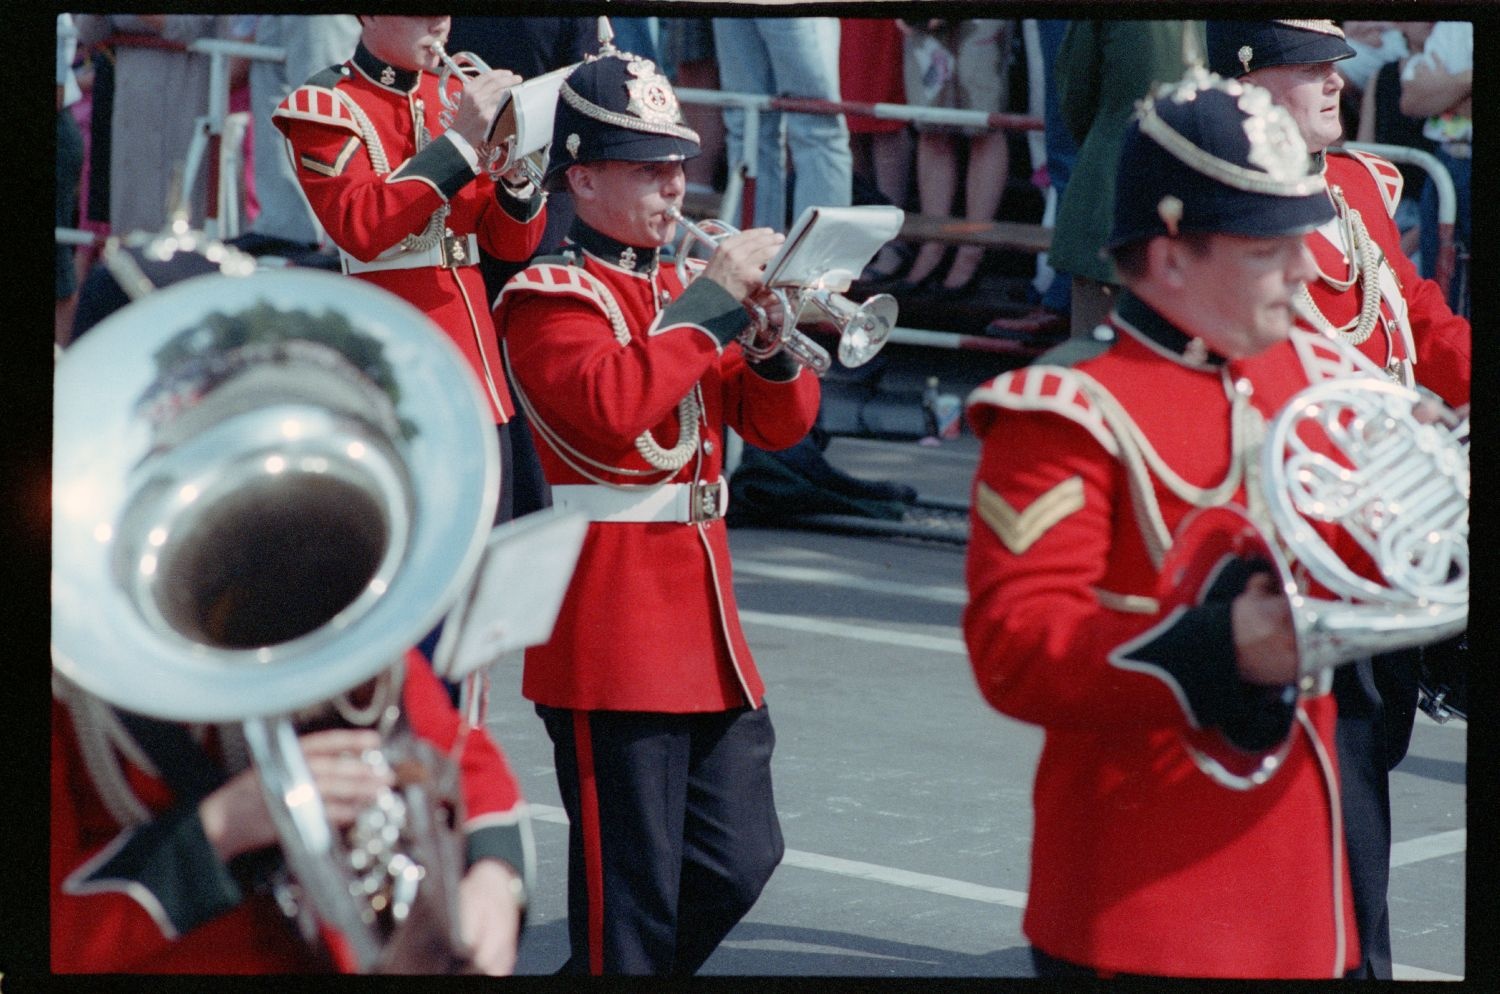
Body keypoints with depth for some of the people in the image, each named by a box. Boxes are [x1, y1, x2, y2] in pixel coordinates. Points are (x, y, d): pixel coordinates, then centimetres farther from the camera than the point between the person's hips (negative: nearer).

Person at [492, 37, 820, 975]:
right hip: (613, 631, -8)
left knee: (741, 859, 9)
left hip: (707, 623, 8)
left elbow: (778, 423, 14)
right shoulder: (551, 296, -6)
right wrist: (712, 300, -20)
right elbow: (608, 405, -25)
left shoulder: (680, 289, 18)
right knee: (633, 888, -4)